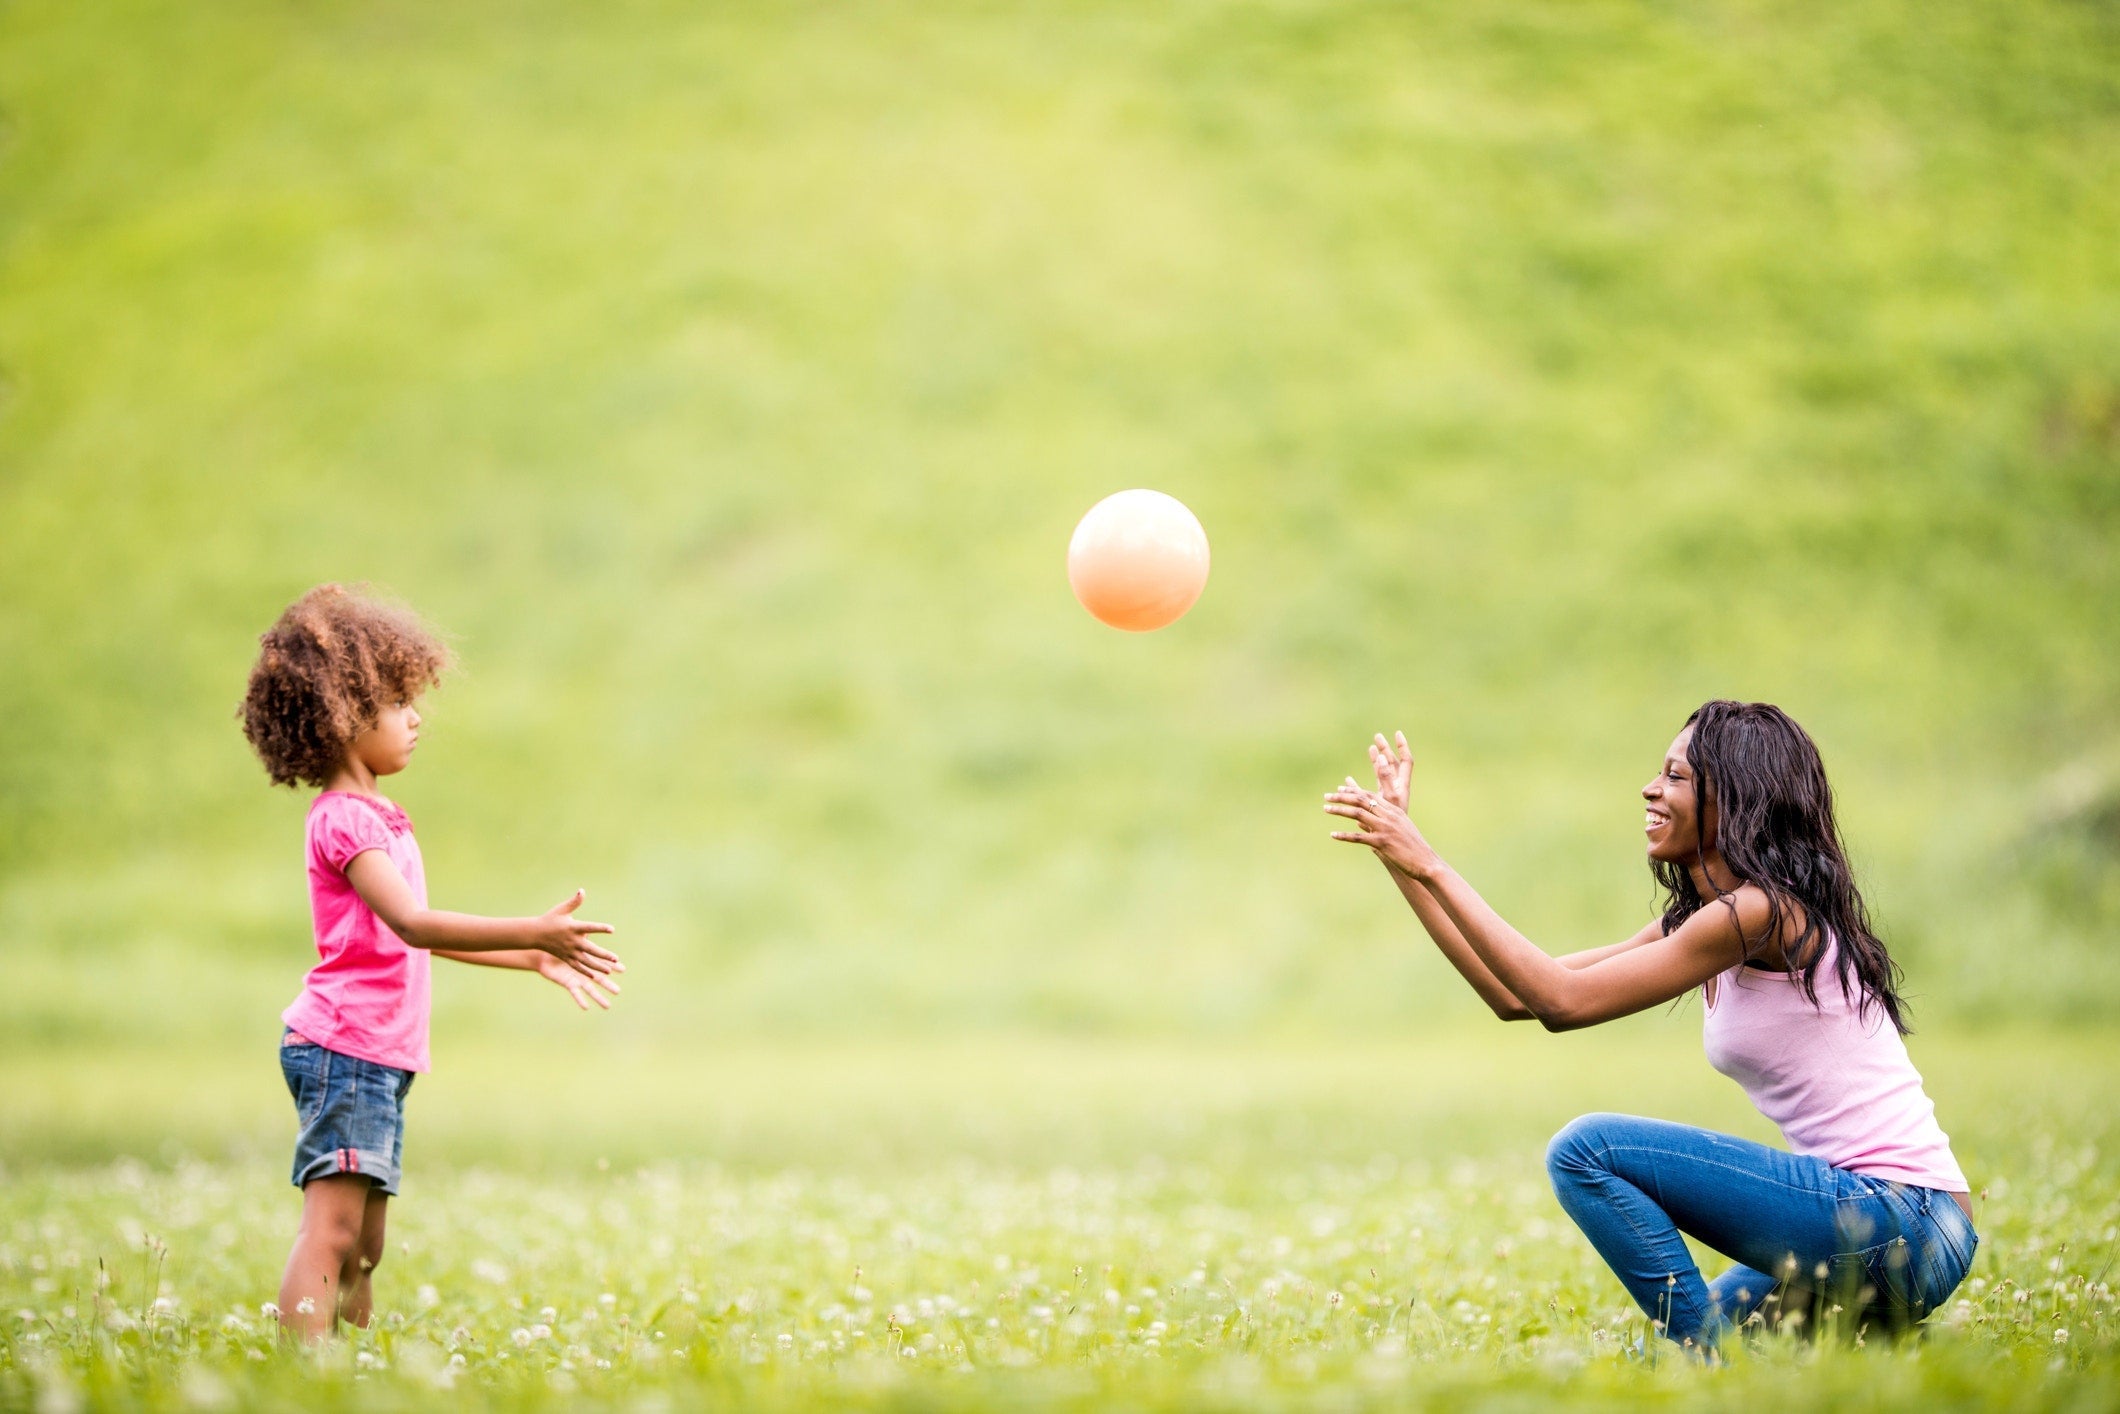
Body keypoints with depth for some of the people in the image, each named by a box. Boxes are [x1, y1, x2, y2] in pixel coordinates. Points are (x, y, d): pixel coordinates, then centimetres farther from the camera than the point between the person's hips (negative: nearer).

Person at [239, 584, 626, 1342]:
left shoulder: (378, 816, 18)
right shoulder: (345, 818, -13)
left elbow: (417, 933, 25)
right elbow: (412, 923, -25)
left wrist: (534, 957, 23)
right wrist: (533, 932, -28)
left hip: (375, 1059, 10)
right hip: (344, 1049, -10)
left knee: (363, 1248, 11)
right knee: (330, 1229, -16)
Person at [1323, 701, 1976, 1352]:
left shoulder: (1761, 912, -16)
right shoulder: (1695, 918, 13)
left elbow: (1562, 999, -19)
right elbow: (1515, 995, 11)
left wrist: (1432, 867, -15)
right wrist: (1404, 860, 9)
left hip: (1899, 1221, -10)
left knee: (1588, 1148, -14)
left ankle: (1715, 1362, -9)